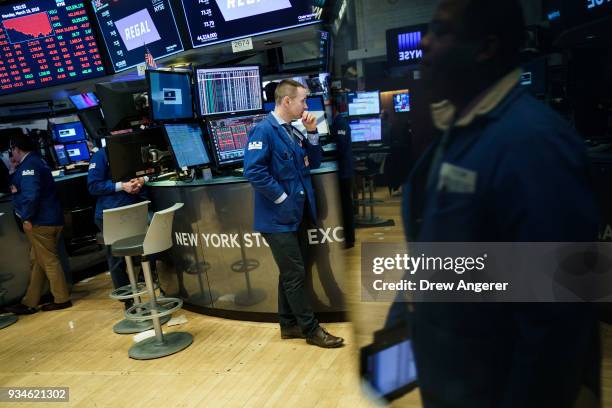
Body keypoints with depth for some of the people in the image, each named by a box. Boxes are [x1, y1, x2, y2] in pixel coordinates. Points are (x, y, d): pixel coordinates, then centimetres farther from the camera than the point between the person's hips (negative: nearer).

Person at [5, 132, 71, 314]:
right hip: (48, 219, 11)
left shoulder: (29, 166, -14)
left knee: (49, 261, -2)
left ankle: (62, 299, 7)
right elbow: (23, 187, 21)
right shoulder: (35, 162, 19)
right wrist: (14, 171, 9)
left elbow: (31, 194, -25)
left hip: (40, 222, -11)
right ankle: (29, 302, 22)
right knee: (37, 260, 14)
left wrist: (27, 218, -18)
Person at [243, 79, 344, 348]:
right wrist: (282, 198, -18)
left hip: (296, 214, 9)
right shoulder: (264, 130, -14)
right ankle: (311, 330, 12)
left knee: (291, 273, 16)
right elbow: (254, 170, -23)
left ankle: (289, 325, 29)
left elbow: (313, 163, 15)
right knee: (295, 274, 0)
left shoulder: (292, 131, 12)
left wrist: (312, 132, 2)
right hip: (278, 217, -9)